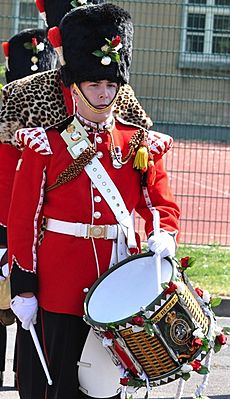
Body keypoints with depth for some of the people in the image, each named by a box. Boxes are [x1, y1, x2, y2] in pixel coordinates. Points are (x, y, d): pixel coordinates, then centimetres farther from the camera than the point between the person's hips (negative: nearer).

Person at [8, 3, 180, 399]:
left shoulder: (140, 145, 7)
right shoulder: (46, 145, -1)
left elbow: (163, 203, 7)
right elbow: (23, 219, -1)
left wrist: (163, 237, -16)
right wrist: (23, 288, -6)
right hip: (61, 290, -2)